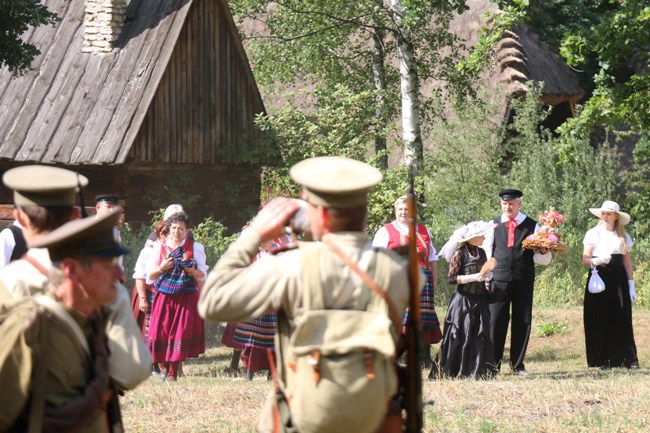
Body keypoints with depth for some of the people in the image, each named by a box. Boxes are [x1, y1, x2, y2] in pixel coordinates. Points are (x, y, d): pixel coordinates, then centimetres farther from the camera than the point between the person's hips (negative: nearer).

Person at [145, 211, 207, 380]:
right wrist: (162, 268, -14)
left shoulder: (195, 248, 4)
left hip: (187, 298, -1)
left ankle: (173, 371, 4)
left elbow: (203, 274, 4)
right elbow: (150, 275, 5)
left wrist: (193, 272, -16)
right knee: (161, 331, -5)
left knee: (181, 333, -4)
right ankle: (163, 365, 14)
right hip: (164, 296, 1)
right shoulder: (159, 247, 5)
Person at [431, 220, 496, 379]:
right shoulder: (460, 253, -9)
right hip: (463, 300, -6)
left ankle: (476, 372, 8)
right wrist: (474, 278, -19)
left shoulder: (481, 253, 11)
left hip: (479, 301, 7)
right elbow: (451, 278, -13)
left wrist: (487, 276, 2)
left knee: (480, 337, 4)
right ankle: (452, 372, 1)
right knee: (461, 337, -5)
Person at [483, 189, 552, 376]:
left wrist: (543, 252, -17)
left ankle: (517, 364, 13)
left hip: (524, 281, 0)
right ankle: (493, 364, 2)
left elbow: (543, 259, 6)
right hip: (499, 279, 0)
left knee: (522, 321, 3)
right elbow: (486, 253, 8)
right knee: (496, 320, -4)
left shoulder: (531, 226, 6)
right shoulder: (493, 226, 8)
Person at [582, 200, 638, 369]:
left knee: (621, 319, -4)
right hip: (599, 278, -1)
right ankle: (602, 360, 1)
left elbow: (627, 262, 11)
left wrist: (631, 284, 4)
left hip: (618, 279, 1)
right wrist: (597, 261, -23)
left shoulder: (623, 236, 11)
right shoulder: (593, 233, 4)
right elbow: (585, 259, -1)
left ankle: (628, 359, -3)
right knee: (599, 319, -3)